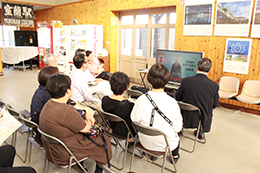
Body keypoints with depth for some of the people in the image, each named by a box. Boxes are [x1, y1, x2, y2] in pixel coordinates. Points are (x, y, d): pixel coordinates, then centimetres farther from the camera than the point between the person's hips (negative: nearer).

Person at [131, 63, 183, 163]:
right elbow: (177, 128, -12)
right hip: (165, 144, -2)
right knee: (176, 134, 30)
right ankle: (175, 156, 54)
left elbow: (134, 121, -6)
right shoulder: (171, 102, -25)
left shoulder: (141, 99, -19)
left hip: (145, 142, 3)